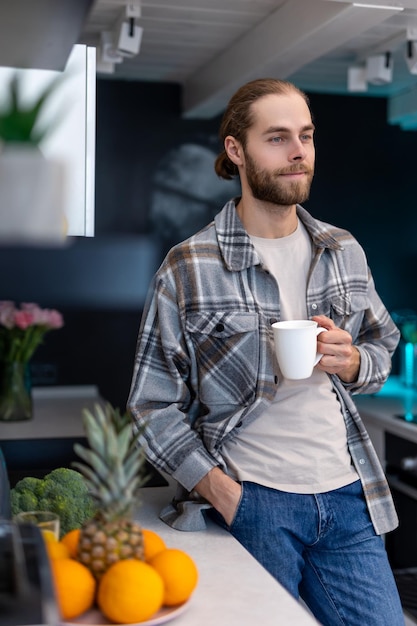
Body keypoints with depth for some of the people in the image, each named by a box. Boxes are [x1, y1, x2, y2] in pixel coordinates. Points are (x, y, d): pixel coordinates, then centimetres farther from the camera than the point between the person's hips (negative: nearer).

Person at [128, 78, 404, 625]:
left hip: (347, 496, 4)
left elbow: (383, 349, 18)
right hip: (251, 502, -4)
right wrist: (226, 496, -12)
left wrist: (352, 361, -6)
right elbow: (154, 405, -5)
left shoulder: (345, 252, 7)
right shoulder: (188, 268, -7)